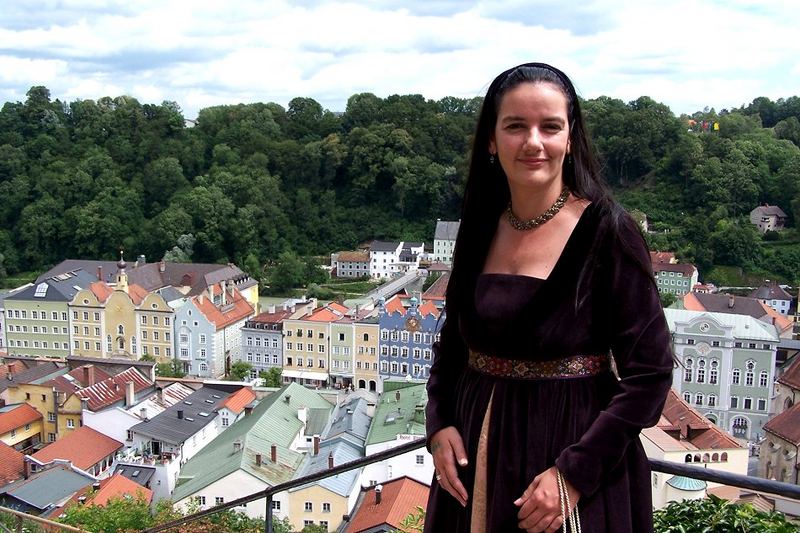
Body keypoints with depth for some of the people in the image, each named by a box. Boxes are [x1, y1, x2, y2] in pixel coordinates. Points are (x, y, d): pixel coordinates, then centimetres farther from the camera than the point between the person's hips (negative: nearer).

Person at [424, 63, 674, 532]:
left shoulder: (607, 231, -14)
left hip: (571, 447, -4)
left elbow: (651, 372, -14)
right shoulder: (481, 229, 0)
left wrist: (575, 474, -18)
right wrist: (440, 423, -5)